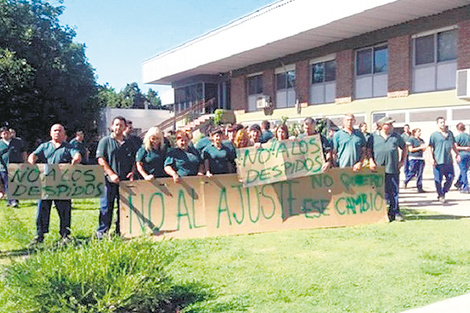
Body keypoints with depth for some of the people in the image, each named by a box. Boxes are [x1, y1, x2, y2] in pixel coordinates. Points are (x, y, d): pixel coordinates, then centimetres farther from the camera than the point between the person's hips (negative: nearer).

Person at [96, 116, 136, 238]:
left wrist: (132, 172, -2)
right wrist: (111, 174, -14)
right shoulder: (105, 141, 4)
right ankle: (102, 232, 5)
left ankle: (121, 232, 15)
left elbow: (134, 161, 19)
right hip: (109, 181, -4)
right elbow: (101, 160, -4)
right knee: (106, 207, -3)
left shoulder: (129, 144, 16)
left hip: (125, 181, 4)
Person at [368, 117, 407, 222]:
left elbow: (404, 147, 22)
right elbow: (368, 150, 4)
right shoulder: (373, 137, 5)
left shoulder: (396, 136, 12)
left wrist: (402, 161, 13)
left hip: (393, 169, 2)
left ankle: (395, 212, 12)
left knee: (394, 192, 2)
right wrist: (371, 161, -10)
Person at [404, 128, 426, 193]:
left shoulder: (421, 140, 15)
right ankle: (406, 181, 25)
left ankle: (419, 188, 4)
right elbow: (411, 149, -10)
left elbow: (423, 150, 20)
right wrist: (420, 147, -13)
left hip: (420, 158, 6)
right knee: (412, 173, -2)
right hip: (413, 158, -6)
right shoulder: (411, 139, -4)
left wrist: (424, 147, -3)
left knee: (420, 174, 2)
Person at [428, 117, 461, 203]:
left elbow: (453, 145, 24)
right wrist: (432, 158, -12)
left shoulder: (450, 133, 14)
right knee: (438, 180, 0)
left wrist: (457, 154, 18)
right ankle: (440, 196, 16)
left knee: (450, 178, 6)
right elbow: (430, 147, -3)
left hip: (449, 161, 5)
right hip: (438, 161, -5)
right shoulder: (434, 135, -2)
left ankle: (443, 192, 25)